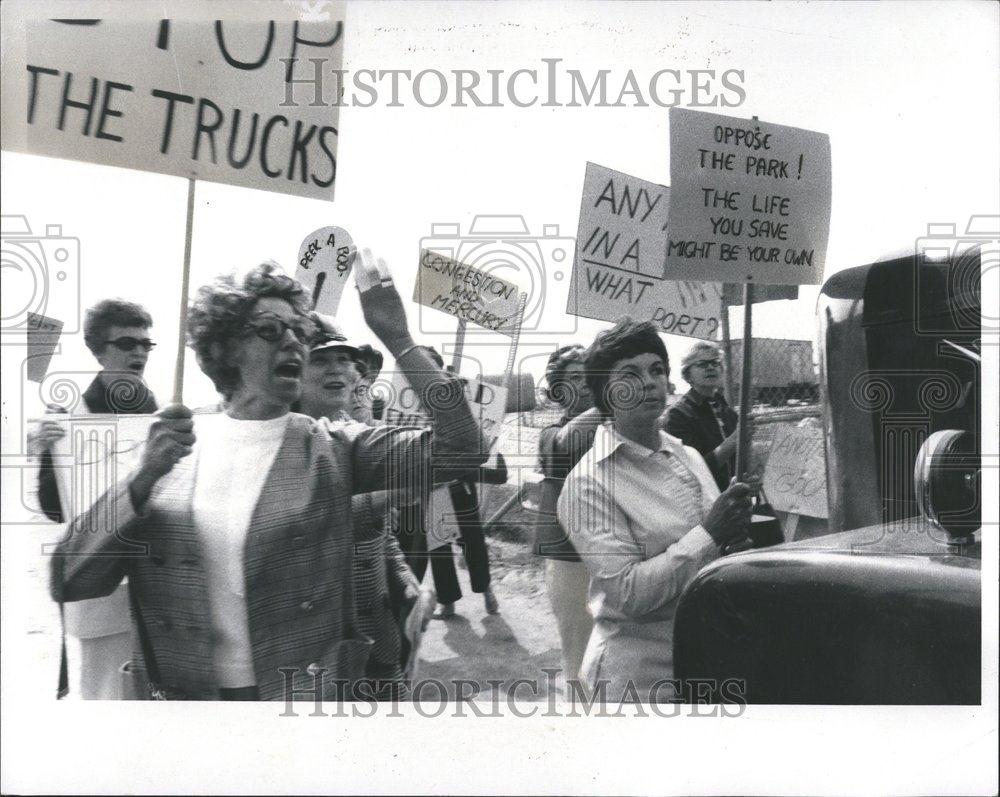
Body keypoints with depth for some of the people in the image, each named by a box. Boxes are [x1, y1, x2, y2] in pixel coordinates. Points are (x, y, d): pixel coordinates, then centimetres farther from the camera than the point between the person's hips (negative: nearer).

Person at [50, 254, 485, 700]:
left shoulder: (333, 447, -5)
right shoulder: (165, 447, -2)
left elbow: (459, 448, -15)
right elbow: (67, 581, -4)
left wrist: (398, 340, -20)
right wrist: (145, 478, -19)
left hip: (306, 694, -1)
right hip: (181, 692, 1)